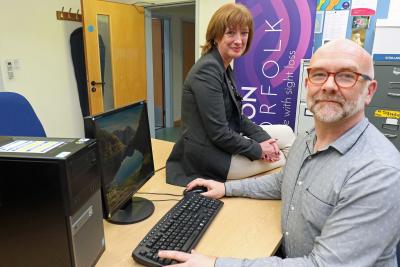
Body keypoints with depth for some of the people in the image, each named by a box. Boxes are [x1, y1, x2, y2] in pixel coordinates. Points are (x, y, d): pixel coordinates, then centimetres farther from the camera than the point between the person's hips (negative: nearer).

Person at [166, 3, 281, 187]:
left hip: (218, 149, 9)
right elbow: (219, 133, -24)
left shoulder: (225, 68, 9)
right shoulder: (207, 70, -22)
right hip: (204, 158, -9)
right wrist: (258, 150, -13)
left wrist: (264, 139, -4)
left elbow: (237, 118, 11)